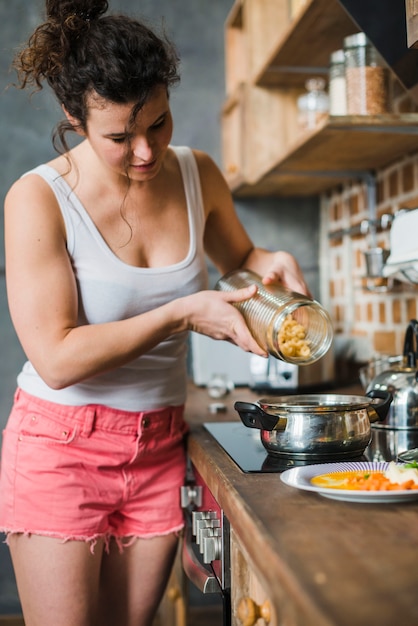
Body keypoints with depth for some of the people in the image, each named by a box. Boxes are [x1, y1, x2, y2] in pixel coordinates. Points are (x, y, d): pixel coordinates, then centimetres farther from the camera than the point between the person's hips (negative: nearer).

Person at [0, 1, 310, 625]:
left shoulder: (197, 175, 0)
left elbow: (239, 256, 20)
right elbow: (57, 358, -20)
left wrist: (274, 264, -3)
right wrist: (182, 313, -22)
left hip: (159, 449, 4)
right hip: (60, 448, -4)